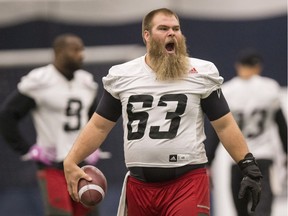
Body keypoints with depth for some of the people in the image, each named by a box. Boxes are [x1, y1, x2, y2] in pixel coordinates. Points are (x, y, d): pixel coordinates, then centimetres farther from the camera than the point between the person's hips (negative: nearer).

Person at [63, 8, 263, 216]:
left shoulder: (201, 73, 0)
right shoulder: (122, 76, 6)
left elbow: (225, 125, 4)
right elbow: (99, 126, 13)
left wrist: (250, 168, -2)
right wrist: (71, 162, 4)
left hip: (188, 181, -3)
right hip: (139, 183, 3)